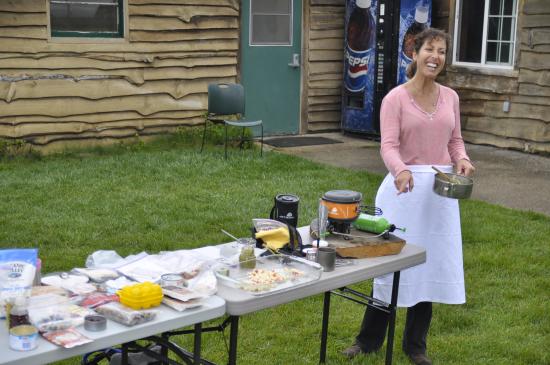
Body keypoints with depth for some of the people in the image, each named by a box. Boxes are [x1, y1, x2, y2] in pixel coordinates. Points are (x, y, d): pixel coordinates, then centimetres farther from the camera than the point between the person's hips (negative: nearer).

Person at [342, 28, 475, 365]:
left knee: (431, 264, 9)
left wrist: (462, 159, -9)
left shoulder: (450, 97, 8)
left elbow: (455, 140, 13)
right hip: (406, 186, -4)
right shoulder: (396, 98, -7)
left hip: (440, 189, 4)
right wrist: (401, 170, -36)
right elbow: (389, 146, -15)